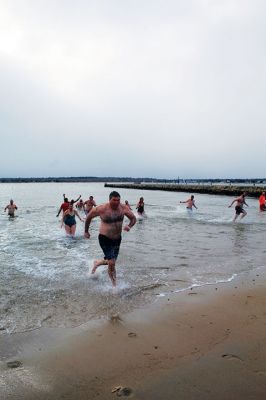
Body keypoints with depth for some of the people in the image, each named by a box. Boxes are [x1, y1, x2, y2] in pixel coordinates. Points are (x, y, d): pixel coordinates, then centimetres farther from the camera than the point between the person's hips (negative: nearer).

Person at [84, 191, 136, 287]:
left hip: (117, 239, 5)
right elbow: (89, 216, -2)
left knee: (111, 261, 19)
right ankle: (114, 285, 8)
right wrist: (86, 231, 7)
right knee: (112, 263, -12)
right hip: (105, 239, -5)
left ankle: (97, 263, 51)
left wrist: (129, 226, -19)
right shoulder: (102, 209, -18)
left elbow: (133, 218, 3)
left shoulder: (123, 208, -9)